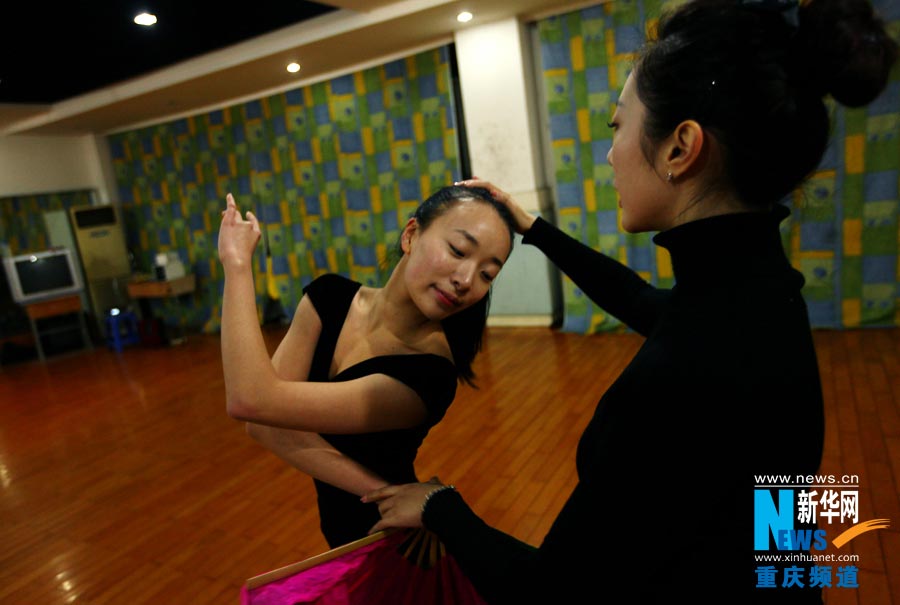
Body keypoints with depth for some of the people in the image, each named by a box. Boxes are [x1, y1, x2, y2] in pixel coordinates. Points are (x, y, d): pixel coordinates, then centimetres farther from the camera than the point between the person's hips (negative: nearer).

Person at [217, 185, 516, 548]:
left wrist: (237, 262, -30)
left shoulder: (429, 376, -32)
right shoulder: (329, 296, -15)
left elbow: (252, 402, -36)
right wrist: (382, 490, -31)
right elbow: (264, 423, -22)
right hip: (338, 518, 5)